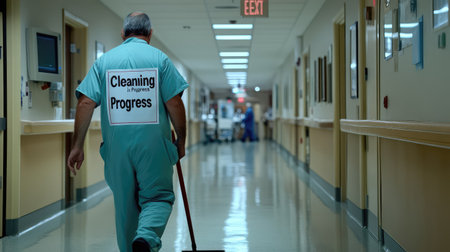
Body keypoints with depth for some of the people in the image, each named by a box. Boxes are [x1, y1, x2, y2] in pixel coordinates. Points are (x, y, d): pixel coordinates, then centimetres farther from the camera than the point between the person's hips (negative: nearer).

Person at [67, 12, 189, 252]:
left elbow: (86, 103, -2)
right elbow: (174, 103, -6)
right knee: (158, 197, 4)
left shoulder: (104, 60, 6)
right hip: (153, 144, -2)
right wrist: (181, 140, 6)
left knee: (125, 203, 14)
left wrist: (77, 146, 2)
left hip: (117, 145, 3)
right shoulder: (159, 58, 1)